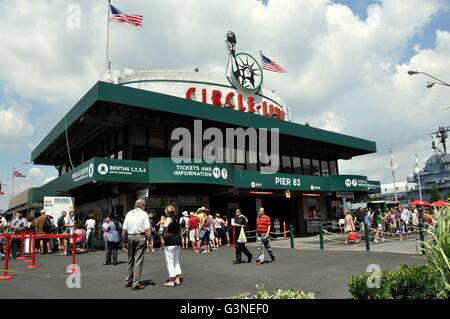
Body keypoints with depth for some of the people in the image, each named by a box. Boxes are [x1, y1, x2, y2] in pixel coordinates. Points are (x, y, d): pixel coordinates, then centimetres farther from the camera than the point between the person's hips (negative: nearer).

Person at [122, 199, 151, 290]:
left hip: (130, 237, 5)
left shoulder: (129, 213, 7)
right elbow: (147, 229, -12)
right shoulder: (143, 214, -5)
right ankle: (136, 284, 2)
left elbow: (124, 230, 7)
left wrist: (124, 242, 14)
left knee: (130, 260, 18)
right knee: (138, 260, 0)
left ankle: (128, 281, 26)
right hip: (140, 237, -5)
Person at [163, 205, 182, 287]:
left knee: (170, 261, -2)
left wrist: (165, 233, -18)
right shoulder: (176, 219, 14)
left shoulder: (169, 218, -11)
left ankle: (171, 281, 0)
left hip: (170, 241, -8)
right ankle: (177, 279, 20)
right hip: (178, 240, 8)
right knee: (176, 260, 16)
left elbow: (165, 225, -33)